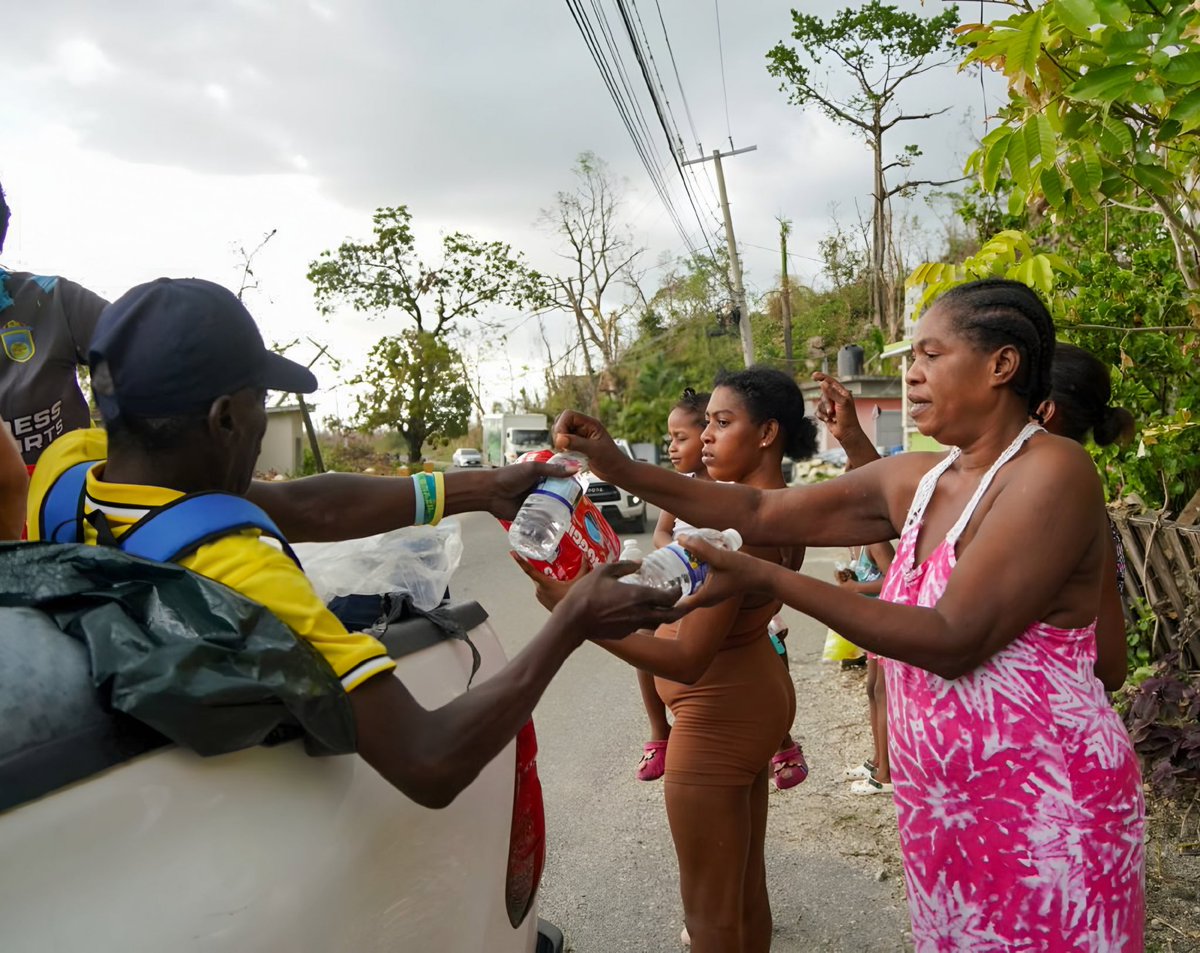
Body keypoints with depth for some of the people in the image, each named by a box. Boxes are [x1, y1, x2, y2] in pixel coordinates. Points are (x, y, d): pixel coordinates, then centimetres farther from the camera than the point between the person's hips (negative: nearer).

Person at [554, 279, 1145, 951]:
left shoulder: (1053, 470, -18)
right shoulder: (915, 480, 3)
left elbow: (954, 641, -24)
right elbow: (762, 514, 4)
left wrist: (765, 580, -25)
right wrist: (621, 469, -3)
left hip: (1044, 811, -6)